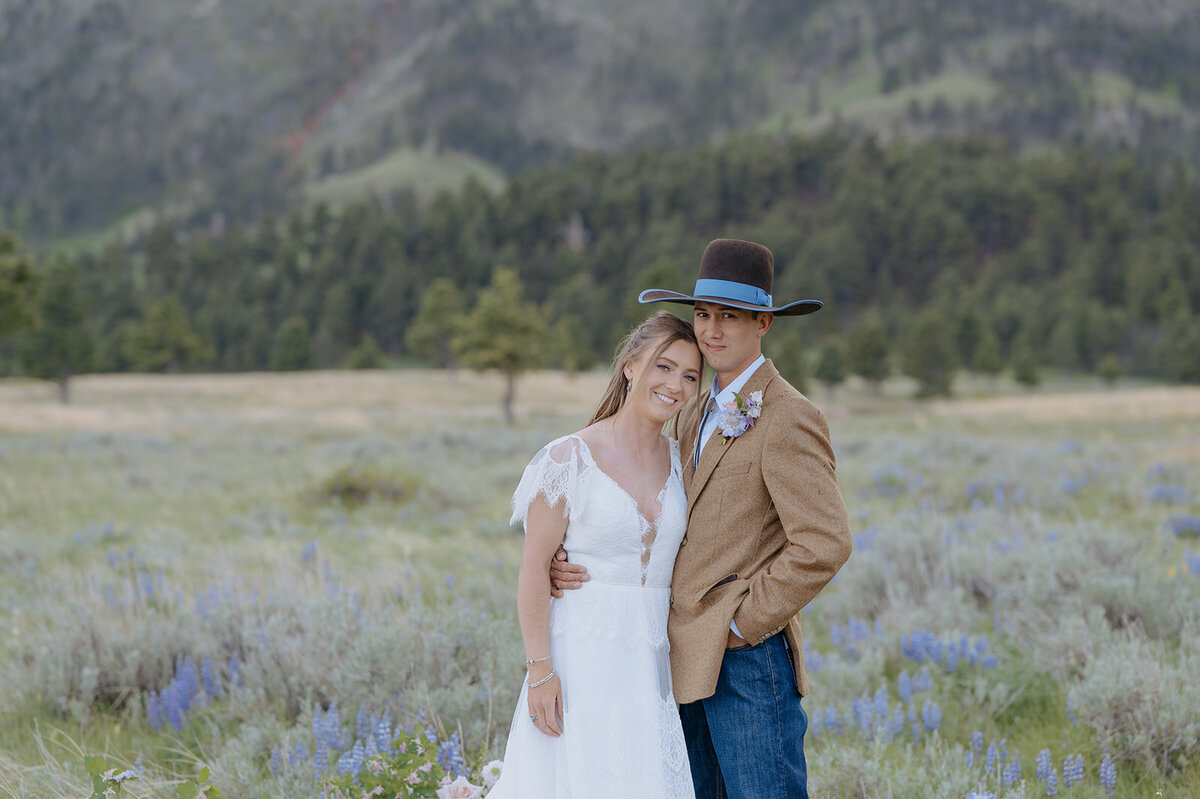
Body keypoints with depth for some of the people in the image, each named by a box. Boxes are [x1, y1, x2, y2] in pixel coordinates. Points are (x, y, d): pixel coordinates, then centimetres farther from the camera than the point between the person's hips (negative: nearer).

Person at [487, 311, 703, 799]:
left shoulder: (682, 461, 8)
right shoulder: (570, 458, -8)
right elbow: (534, 567, -9)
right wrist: (540, 669, -14)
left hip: (652, 662, 5)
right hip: (582, 657, -5)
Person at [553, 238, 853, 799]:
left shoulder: (789, 420, -12)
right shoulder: (697, 418, 16)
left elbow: (825, 544, -22)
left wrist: (745, 622, -15)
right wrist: (571, 563, 1)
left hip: (748, 663, -8)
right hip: (690, 666, 8)